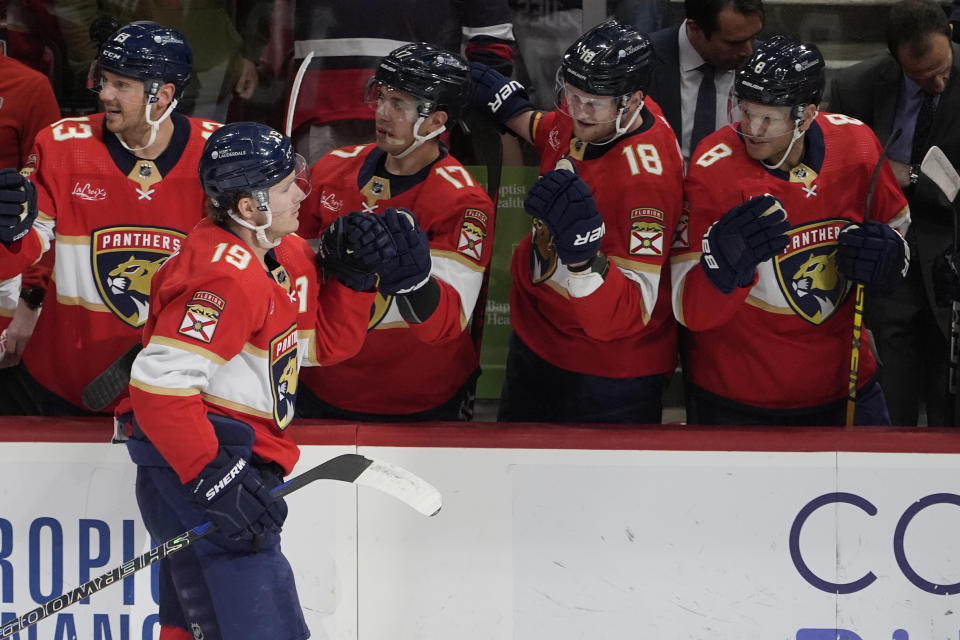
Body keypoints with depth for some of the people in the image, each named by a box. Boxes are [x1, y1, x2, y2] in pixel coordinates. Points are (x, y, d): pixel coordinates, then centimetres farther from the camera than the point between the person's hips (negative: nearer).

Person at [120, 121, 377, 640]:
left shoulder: (285, 255, 10)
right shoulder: (227, 274, -22)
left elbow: (324, 344, 19)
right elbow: (159, 383, -28)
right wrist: (214, 479, -30)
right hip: (192, 461, -11)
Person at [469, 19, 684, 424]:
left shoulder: (646, 177, -33)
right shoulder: (579, 119, -9)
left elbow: (626, 315, -36)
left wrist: (583, 253, -51)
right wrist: (509, 107, 10)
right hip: (536, 341, 9)